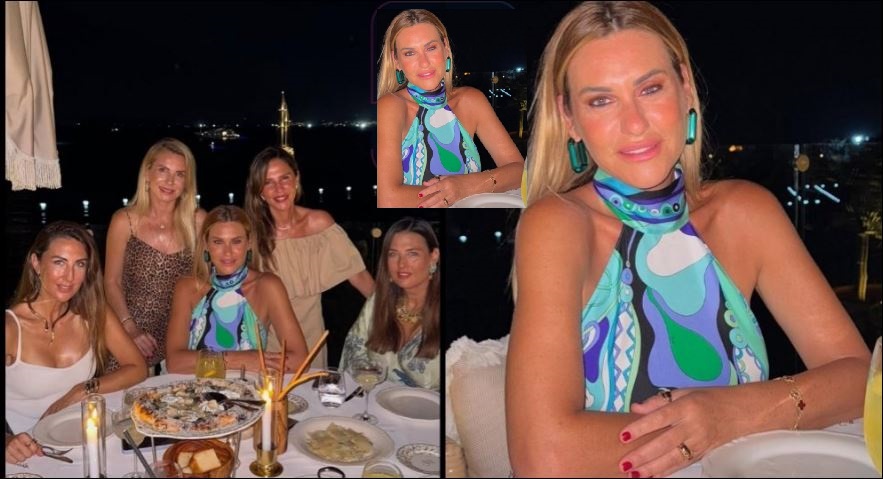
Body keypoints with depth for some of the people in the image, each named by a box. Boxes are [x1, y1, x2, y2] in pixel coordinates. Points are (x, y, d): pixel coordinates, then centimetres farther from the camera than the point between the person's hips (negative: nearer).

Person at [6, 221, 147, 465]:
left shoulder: (93, 313, -1)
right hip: (31, 452, -1)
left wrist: (83, 390, -10)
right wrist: (8, 442, -36)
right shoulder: (11, 327, -13)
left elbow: (137, 369, 2)